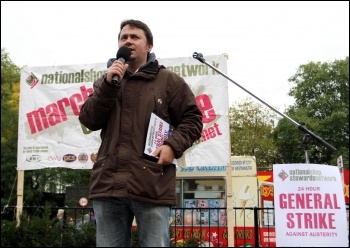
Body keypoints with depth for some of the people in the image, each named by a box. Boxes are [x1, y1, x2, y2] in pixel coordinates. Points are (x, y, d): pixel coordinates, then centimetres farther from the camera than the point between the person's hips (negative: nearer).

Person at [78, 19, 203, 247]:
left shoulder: (169, 80, 9)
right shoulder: (106, 80, 19)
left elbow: (192, 119, 6)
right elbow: (89, 121, 7)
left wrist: (173, 145, -11)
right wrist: (109, 85, -5)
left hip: (152, 186, -3)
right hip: (108, 183, 3)